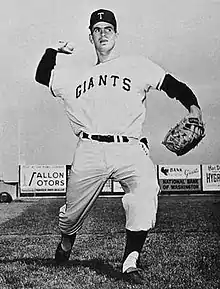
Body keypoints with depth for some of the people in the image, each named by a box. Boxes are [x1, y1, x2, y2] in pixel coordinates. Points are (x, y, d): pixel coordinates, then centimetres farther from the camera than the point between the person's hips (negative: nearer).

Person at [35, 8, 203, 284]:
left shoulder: (137, 65, 14)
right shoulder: (77, 77, 24)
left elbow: (171, 84, 4)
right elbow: (42, 76, 31)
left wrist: (192, 105, -12)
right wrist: (53, 51, 20)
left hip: (129, 149, -2)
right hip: (89, 151, 2)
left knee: (146, 189, -30)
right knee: (72, 211, 6)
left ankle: (131, 261, -23)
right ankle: (66, 242, 40)